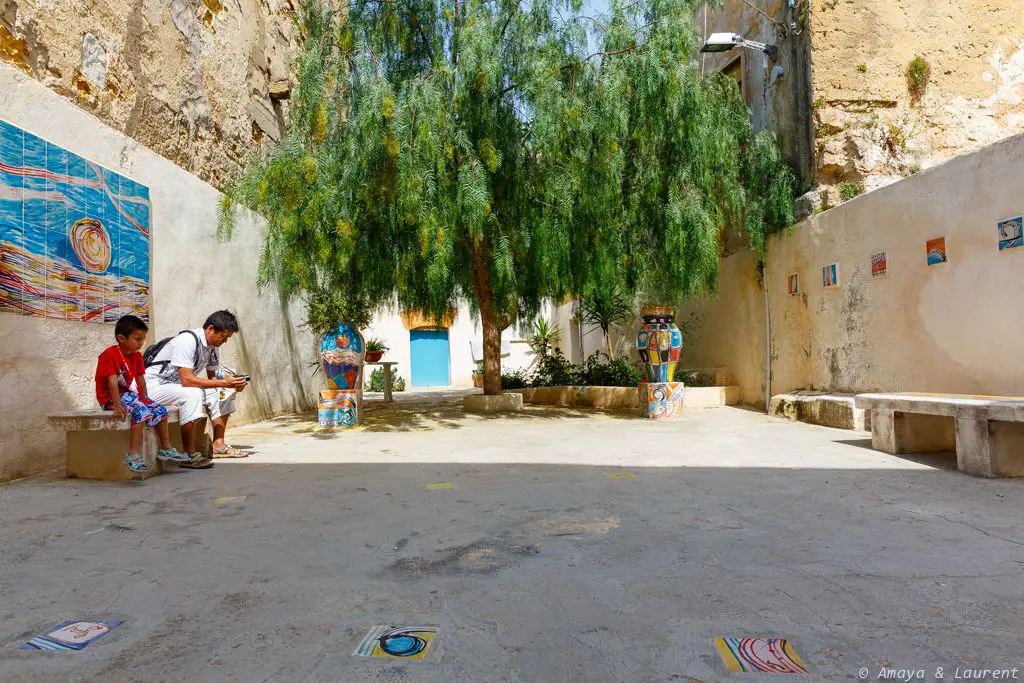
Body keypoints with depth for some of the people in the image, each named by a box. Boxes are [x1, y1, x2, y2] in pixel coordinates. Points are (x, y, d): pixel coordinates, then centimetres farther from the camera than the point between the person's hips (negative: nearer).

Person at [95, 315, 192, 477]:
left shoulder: (137, 356, 8)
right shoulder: (109, 355, -17)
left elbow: (141, 380, 14)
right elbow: (112, 382, -24)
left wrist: (145, 399, 14)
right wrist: (118, 406, -29)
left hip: (128, 395, 9)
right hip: (110, 398, -8)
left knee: (160, 410, 0)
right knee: (141, 411, -31)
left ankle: (166, 448, 14)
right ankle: (133, 454, -34)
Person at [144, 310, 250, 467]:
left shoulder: (213, 346, 2)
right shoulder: (187, 341, -26)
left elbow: (212, 378, 7)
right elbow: (187, 380, -33)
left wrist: (233, 384, -13)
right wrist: (224, 382, -32)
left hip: (181, 386, 9)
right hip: (156, 386, -9)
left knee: (225, 393, 0)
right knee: (193, 394, -36)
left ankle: (219, 446, 3)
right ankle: (189, 455, -30)